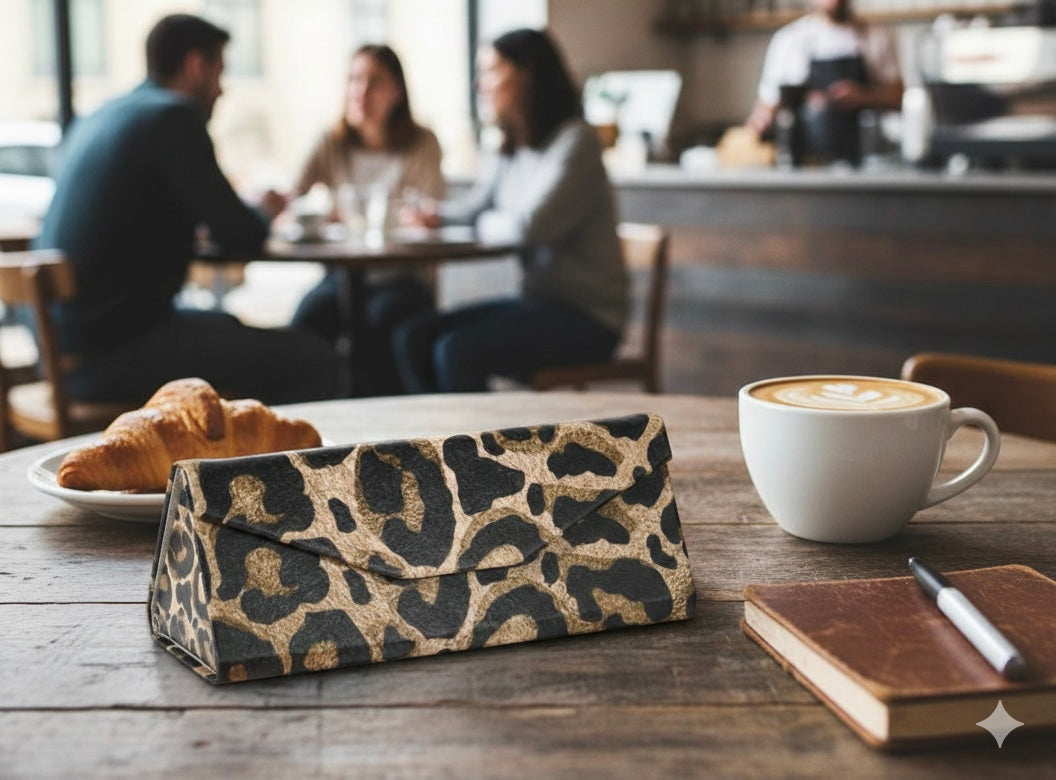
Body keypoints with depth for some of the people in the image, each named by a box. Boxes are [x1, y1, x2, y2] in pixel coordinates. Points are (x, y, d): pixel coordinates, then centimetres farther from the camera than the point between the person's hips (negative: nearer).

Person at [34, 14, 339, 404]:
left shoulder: (94, 120, 15)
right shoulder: (174, 116, -11)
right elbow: (241, 238, -13)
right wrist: (265, 213, 10)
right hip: (112, 347, -10)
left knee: (229, 327, 32)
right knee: (314, 361, -11)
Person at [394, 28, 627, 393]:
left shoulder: (574, 141, -15)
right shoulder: (512, 151, 12)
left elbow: (529, 226, -24)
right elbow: (471, 209, 18)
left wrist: (486, 224, -4)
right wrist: (430, 215, -2)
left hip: (586, 319, -8)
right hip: (537, 301, 8)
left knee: (457, 352, -27)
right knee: (412, 336, -6)